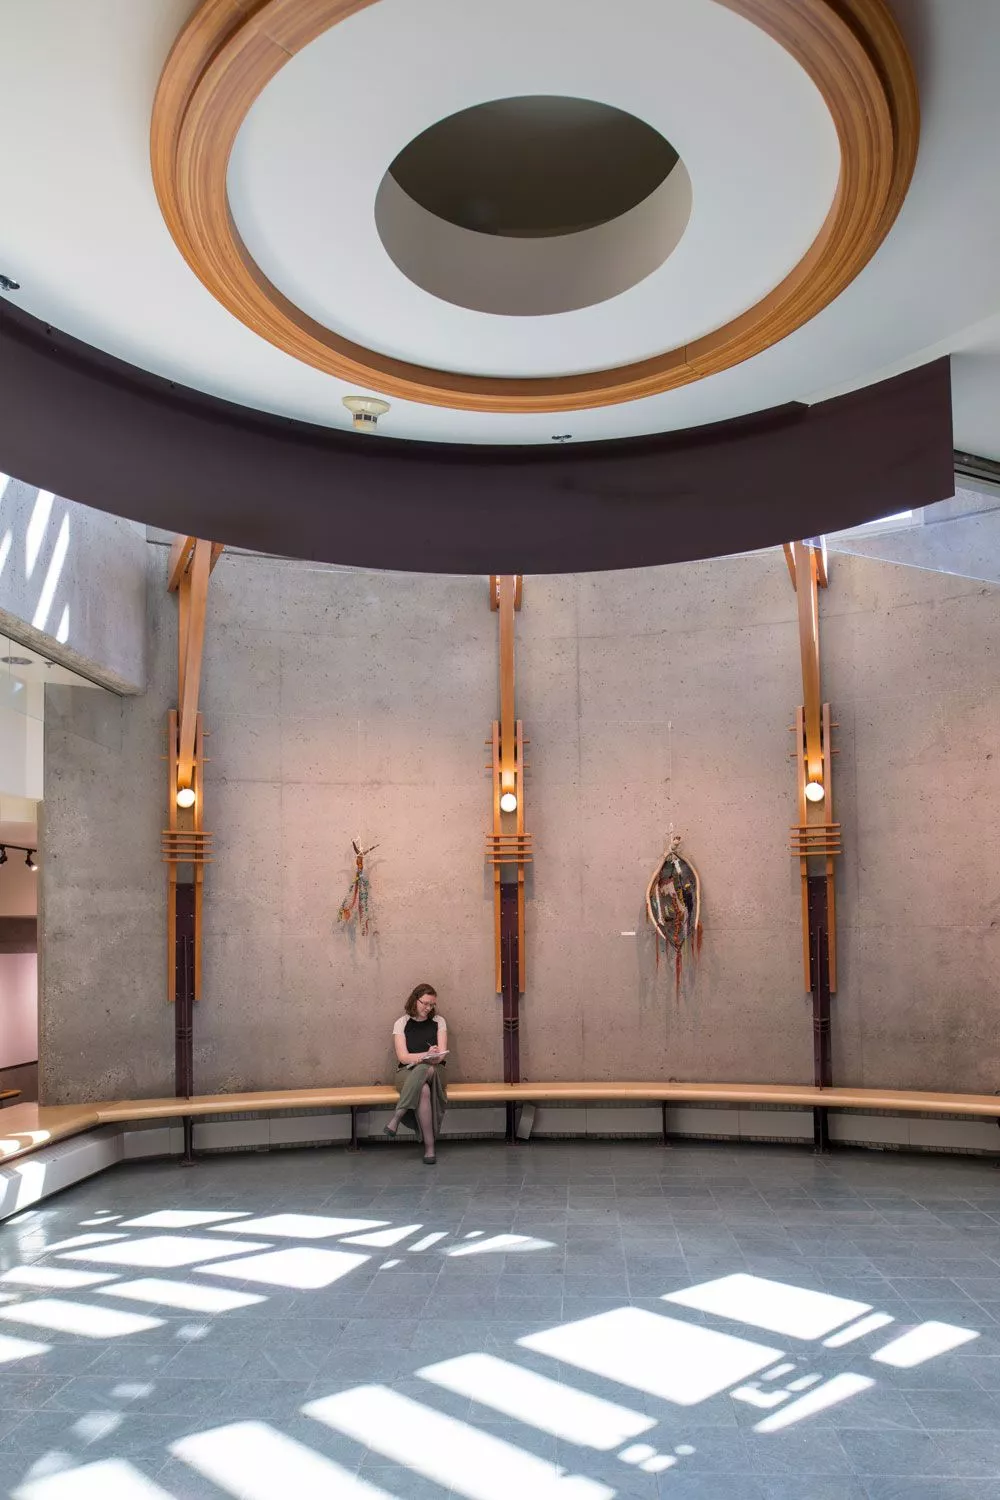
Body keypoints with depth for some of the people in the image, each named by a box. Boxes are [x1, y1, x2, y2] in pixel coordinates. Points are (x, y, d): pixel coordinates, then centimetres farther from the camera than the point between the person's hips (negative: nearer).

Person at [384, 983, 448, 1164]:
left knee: (425, 1069, -39)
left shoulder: (438, 1022, 9)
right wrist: (427, 1055, -23)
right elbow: (403, 1056, -6)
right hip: (407, 1073, -1)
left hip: (434, 1071, 1)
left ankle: (397, 1117, -32)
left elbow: (442, 1054, 0)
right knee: (424, 1090, -38)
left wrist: (429, 1057, -23)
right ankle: (429, 1147, -31)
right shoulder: (402, 1023, 4)